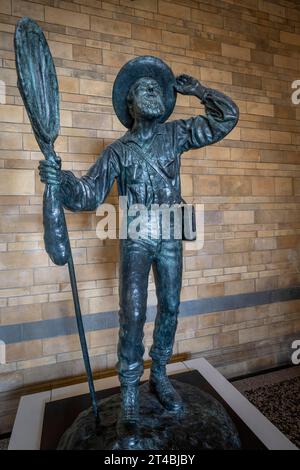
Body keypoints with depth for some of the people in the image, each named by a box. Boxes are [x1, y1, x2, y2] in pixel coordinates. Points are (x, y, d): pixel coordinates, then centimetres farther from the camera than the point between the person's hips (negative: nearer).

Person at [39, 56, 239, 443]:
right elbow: (88, 194, -4)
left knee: (170, 308, 9)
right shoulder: (118, 150, 0)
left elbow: (227, 118, 9)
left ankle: (159, 376, 32)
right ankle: (129, 394, 15)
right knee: (133, 315, -7)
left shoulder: (176, 134, 6)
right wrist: (60, 180, -22)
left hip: (170, 238, 3)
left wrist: (196, 89, 13)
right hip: (136, 240, -2)